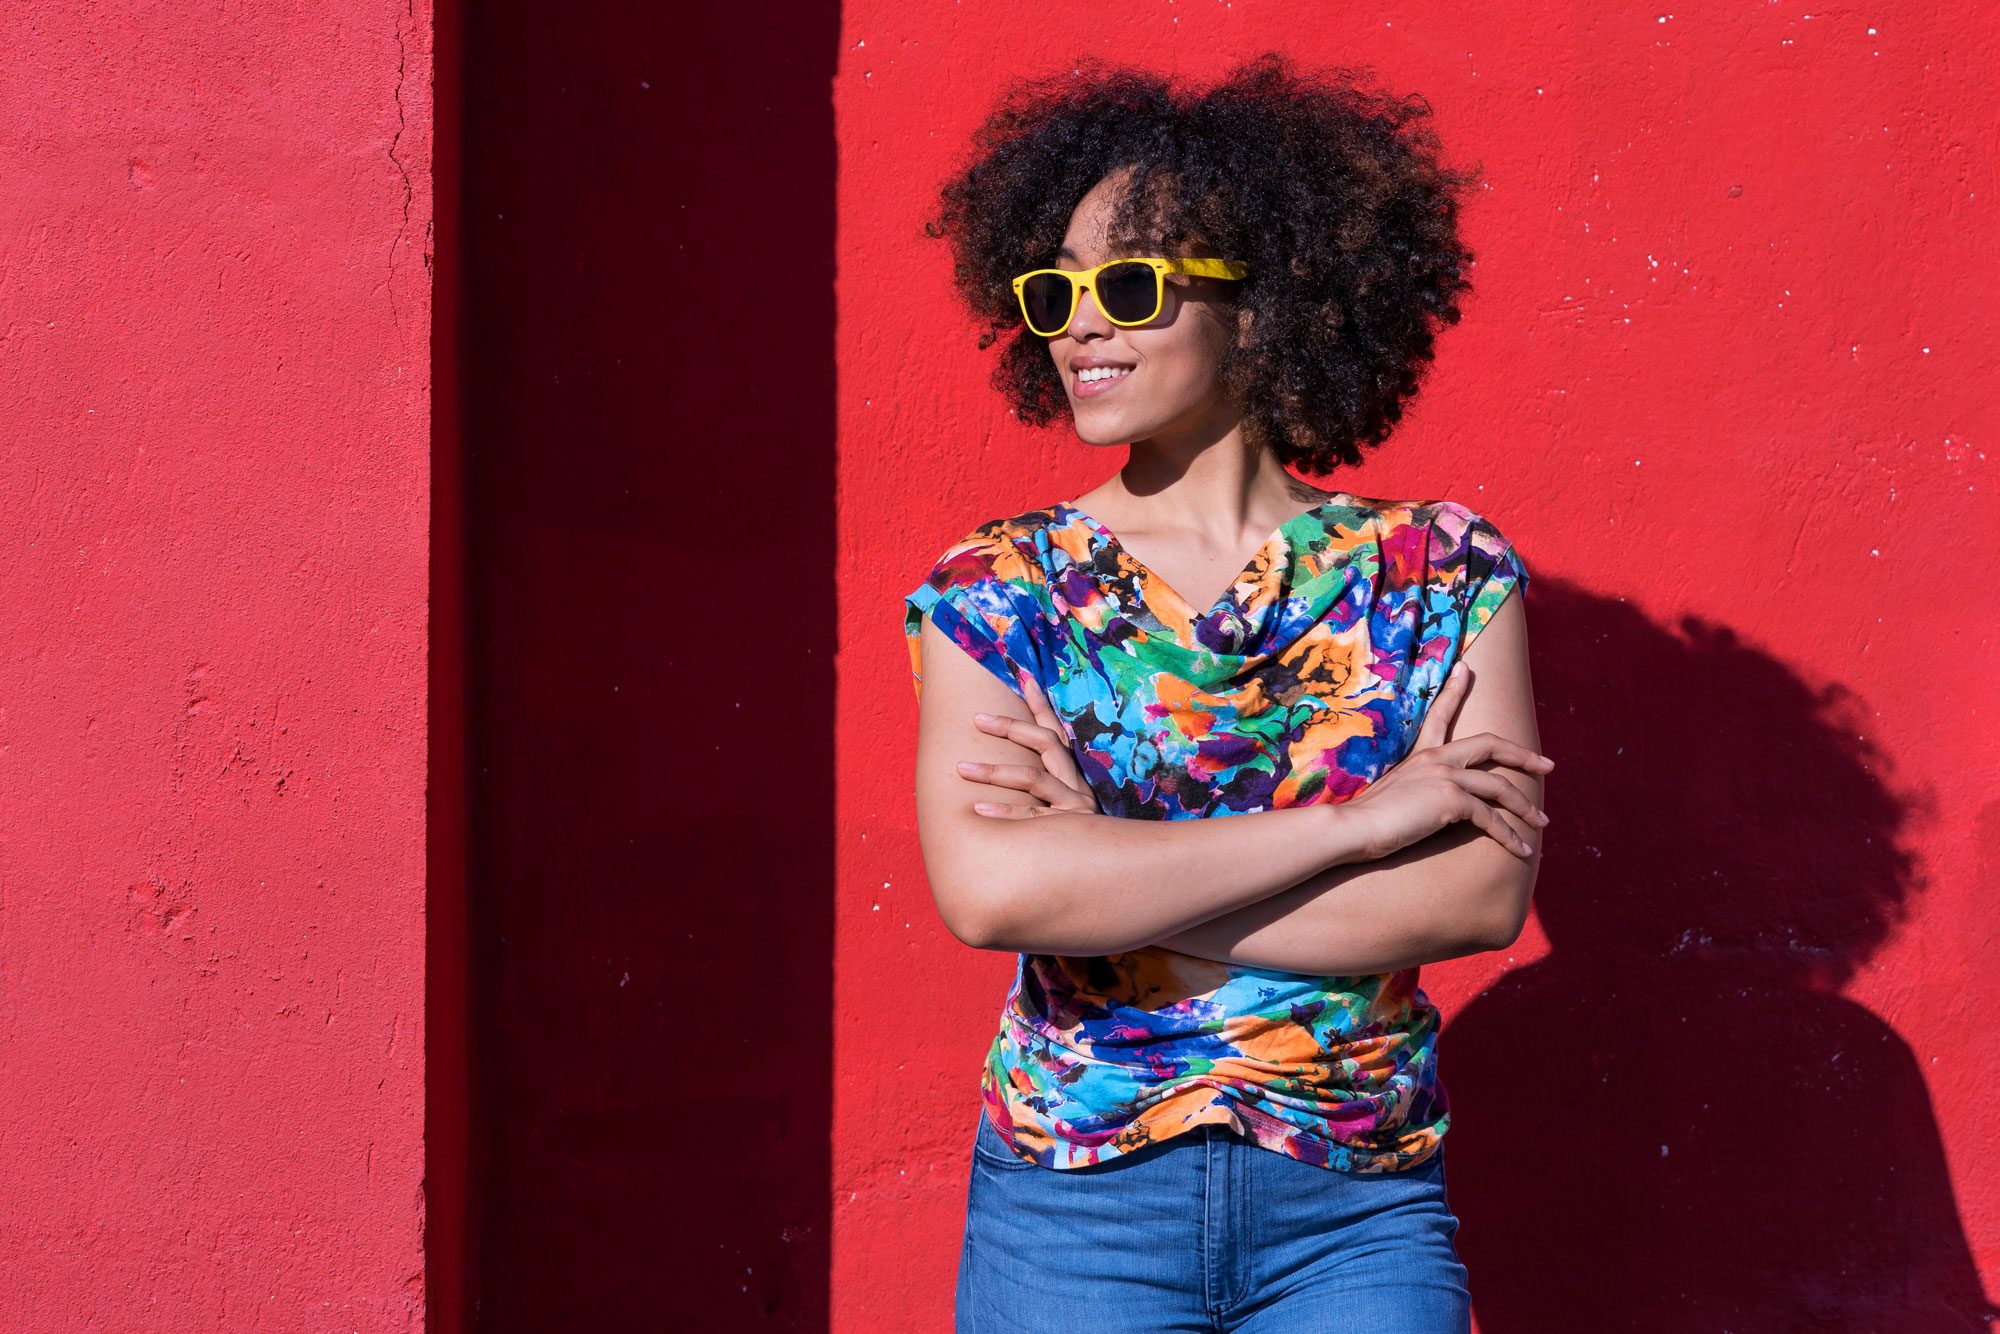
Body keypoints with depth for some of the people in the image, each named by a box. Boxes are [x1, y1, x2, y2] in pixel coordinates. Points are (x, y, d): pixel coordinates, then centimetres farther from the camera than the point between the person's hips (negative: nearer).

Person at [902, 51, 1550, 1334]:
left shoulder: (1445, 576, -2)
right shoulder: (994, 593, -3)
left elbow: (1486, 893, -14)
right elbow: (988, 889, -19)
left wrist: (1106, 873, -16)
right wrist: (1359, 820, -17)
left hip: (1363, 1216, 0)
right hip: (1072, 1206, 0)